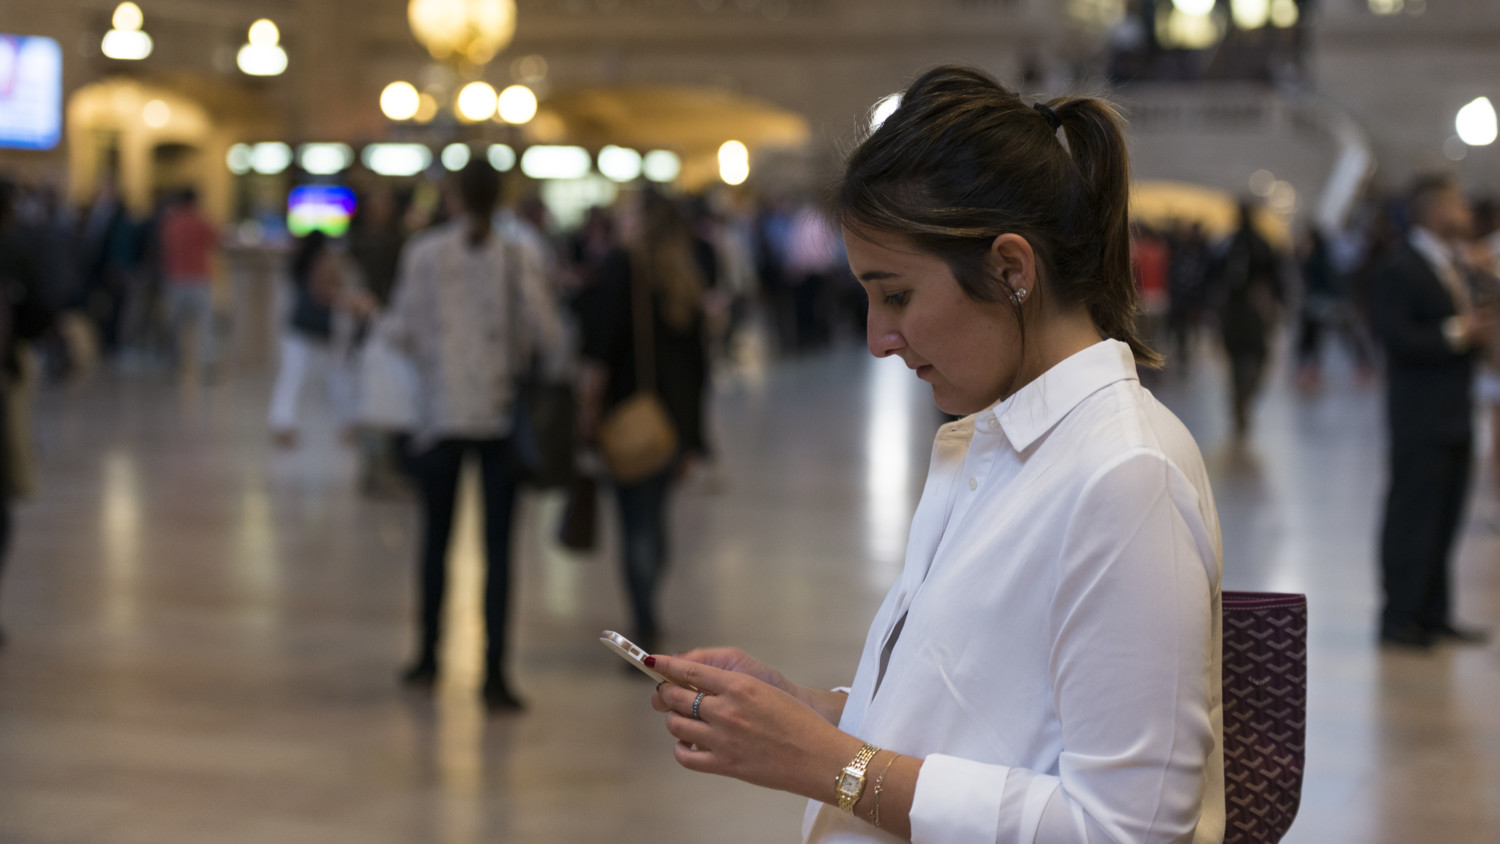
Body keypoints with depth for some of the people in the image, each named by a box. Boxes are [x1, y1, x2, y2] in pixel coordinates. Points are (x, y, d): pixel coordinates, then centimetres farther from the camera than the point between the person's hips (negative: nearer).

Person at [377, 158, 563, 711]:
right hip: (503, 416, 0)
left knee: (436, 536, 15)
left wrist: (378, 319, 19)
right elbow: (547, 335, -8)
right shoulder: (519, 259, -5)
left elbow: (403, 331, -3)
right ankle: (494, 675, -2)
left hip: (441, 414, 0)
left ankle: (428, 657, 23)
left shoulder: (423, 253, -5)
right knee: (498, 546, 1)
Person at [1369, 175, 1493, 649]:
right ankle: (1400, 619, 2)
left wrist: (1477, 328, 6)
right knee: (1412, 518, -4)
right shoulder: (1398, 269, -14)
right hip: (1420, 418, -9)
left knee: (1445, 517, 13)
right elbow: (1397, 338, -21)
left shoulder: (1454, 266, 16)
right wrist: (1454, 335, -21)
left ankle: (1434, 615, 21)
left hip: (1454, 414, 9)